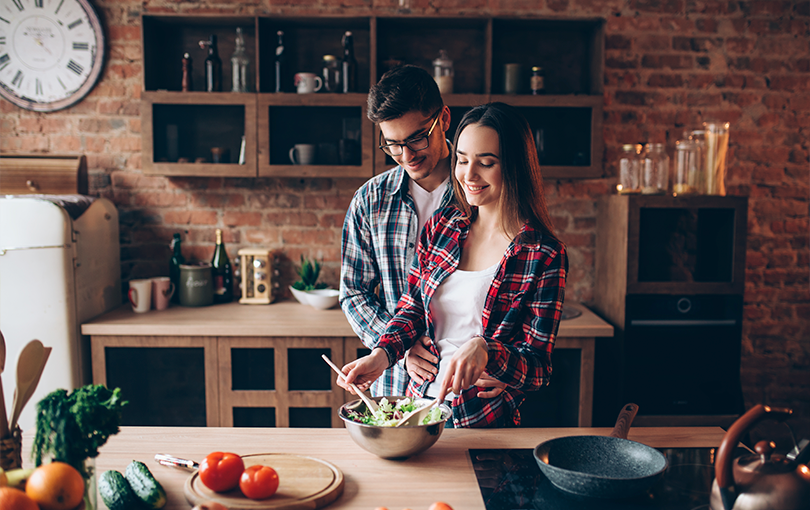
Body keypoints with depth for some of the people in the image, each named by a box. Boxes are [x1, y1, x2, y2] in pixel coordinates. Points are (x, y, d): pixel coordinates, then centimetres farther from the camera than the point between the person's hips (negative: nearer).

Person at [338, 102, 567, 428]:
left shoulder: (544, 255, -12)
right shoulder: (442, 225, 3)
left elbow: (538, 367, -12)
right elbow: (412, 307, 7)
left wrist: (483, 350, -32)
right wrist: (382, 354, -13)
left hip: (485, 420, -3)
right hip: (419, 399, 4)